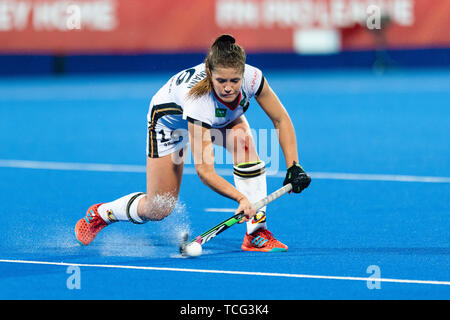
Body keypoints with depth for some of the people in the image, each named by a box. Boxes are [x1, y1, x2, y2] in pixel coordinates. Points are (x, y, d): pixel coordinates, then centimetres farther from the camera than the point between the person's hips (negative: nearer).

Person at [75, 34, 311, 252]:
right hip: (171, 116, -4)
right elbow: (204, 171, -40)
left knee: (245, 145, -30)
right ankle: (100, 214, 26)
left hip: (223, 116, 4)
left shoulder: (252, 78, -35)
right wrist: (241, 198, -50)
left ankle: (256, 234, -24)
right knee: (157, 210, -3)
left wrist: (293, 167, -25)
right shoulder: (198, 99, -45)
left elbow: (281, 119, -18)